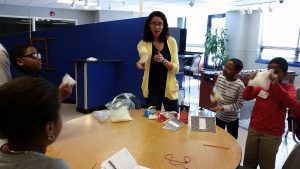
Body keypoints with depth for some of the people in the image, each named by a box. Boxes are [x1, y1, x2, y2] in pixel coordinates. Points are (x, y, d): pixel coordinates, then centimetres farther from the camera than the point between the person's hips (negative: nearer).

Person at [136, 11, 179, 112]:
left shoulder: (171, 41, -1)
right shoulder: (143, 43, -5)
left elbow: (176, 68, -6)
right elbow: (143, 53, -30)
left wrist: (163, 60, -24)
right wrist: (142, 60, -54)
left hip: (169, 88, 2)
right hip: (152, 89, -1)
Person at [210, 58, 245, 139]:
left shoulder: (239, 85, -26)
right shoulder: (220, 77, -10)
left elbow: (239, 104, -19)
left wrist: (223, 107, -28)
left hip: (232, 119, -4)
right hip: (219, 116, 5)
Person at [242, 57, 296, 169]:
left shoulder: (288, 87, -6)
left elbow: (292, 105, -24)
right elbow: (246, 97, -1)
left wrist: (276, 85, -33)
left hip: (272, 134, -3)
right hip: (253, 129, 4)